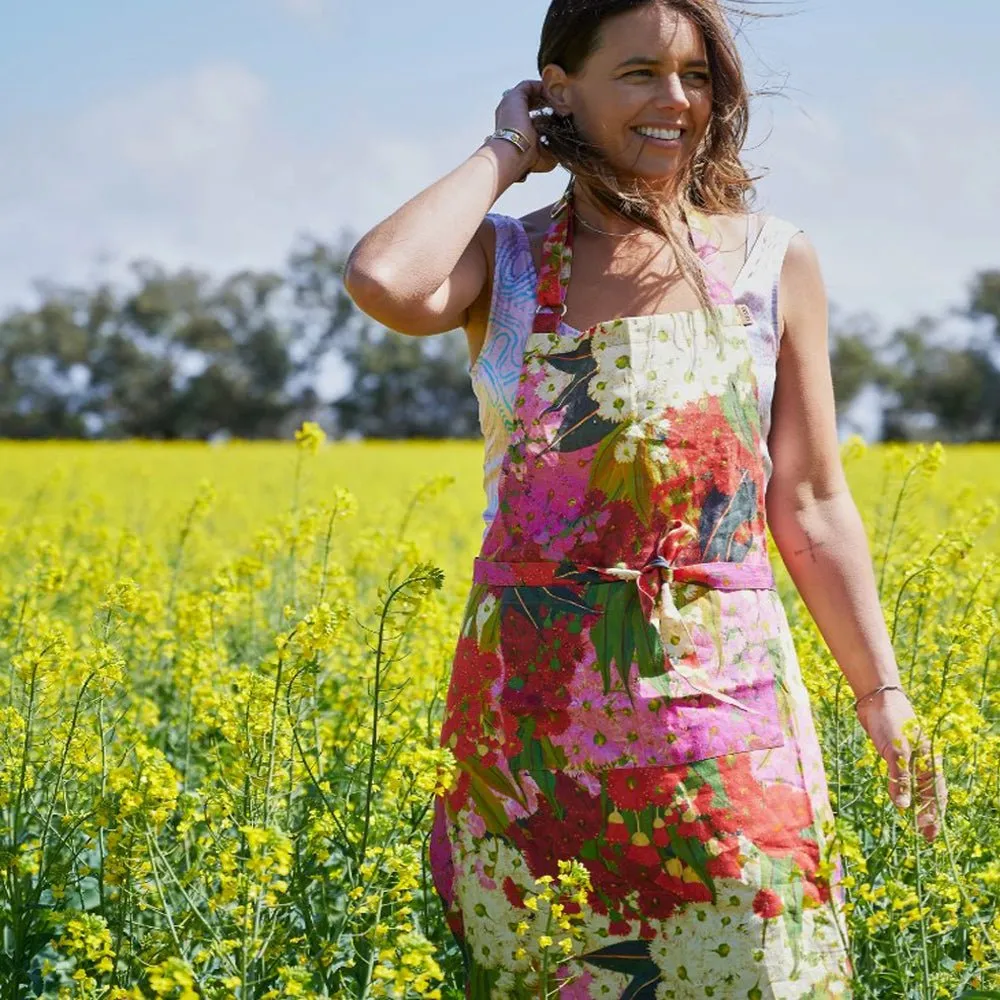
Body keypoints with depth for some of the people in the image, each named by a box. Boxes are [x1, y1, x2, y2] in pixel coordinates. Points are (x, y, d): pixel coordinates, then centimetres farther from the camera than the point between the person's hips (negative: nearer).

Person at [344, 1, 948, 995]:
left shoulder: (773, 261, 4)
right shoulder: (501, 260, 3)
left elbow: (809, 504, 7)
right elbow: (381, 281, -21)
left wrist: (883, 695, 3)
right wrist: (504, 154, -6)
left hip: (720, 700, 0)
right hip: (535, 704, 0)